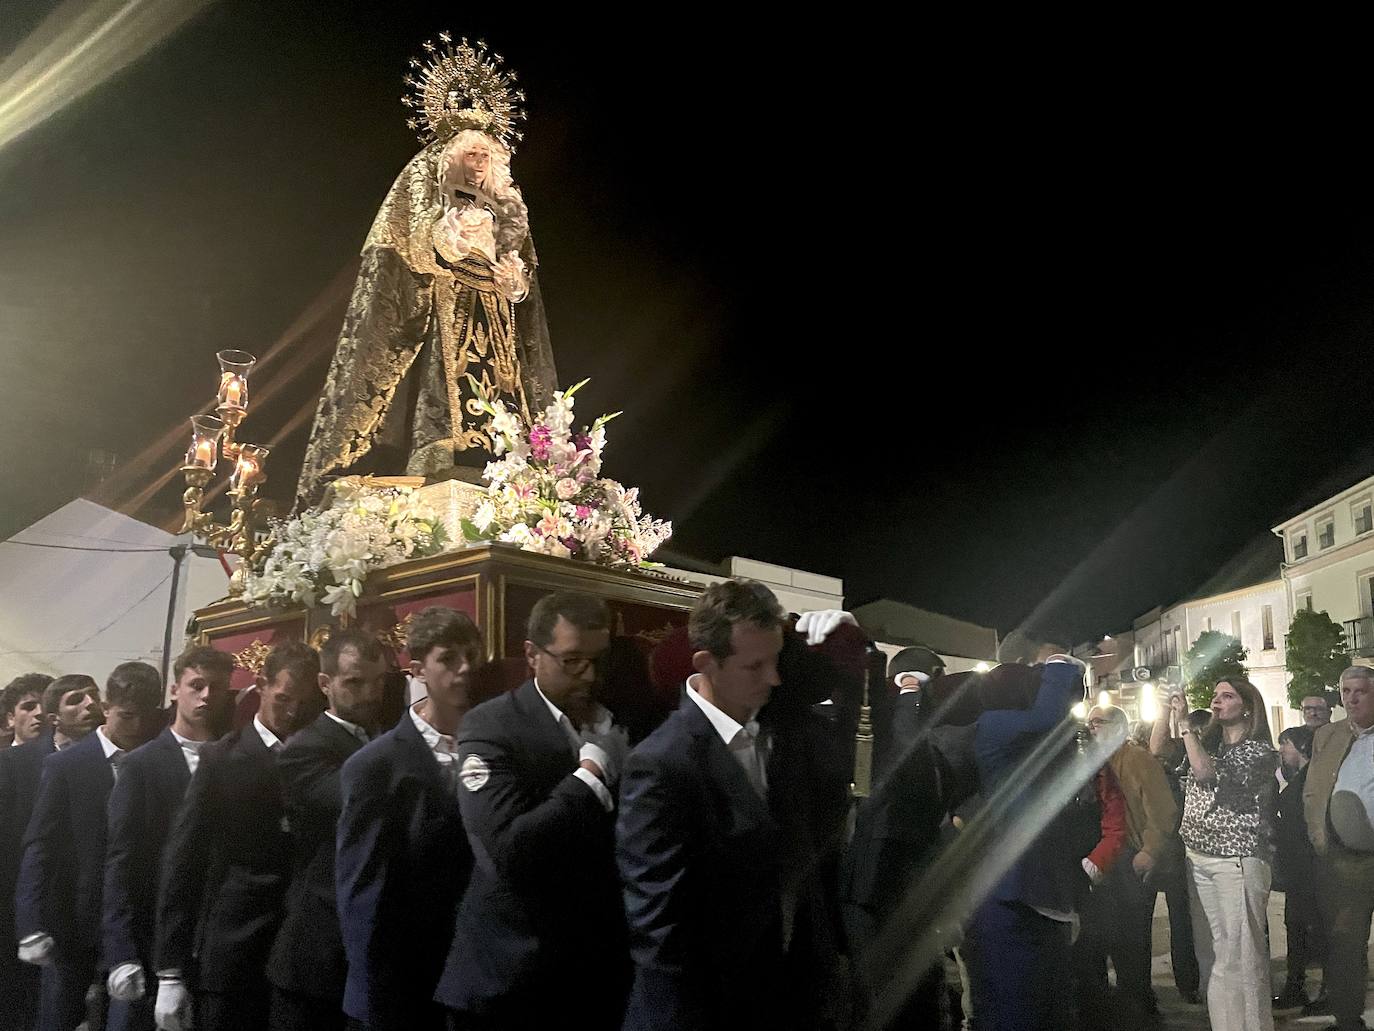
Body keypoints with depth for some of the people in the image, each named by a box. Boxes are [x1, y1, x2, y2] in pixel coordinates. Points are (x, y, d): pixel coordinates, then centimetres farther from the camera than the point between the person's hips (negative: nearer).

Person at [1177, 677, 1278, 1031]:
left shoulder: (1259, 749, -5)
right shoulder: (1208, 742, 14)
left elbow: (1207, 772, -18)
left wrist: (1186, 722, -15)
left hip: (1237, 858, -6)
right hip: (1198, 856, 6)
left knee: (1239, 950, -5)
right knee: (1209, 949, 9)